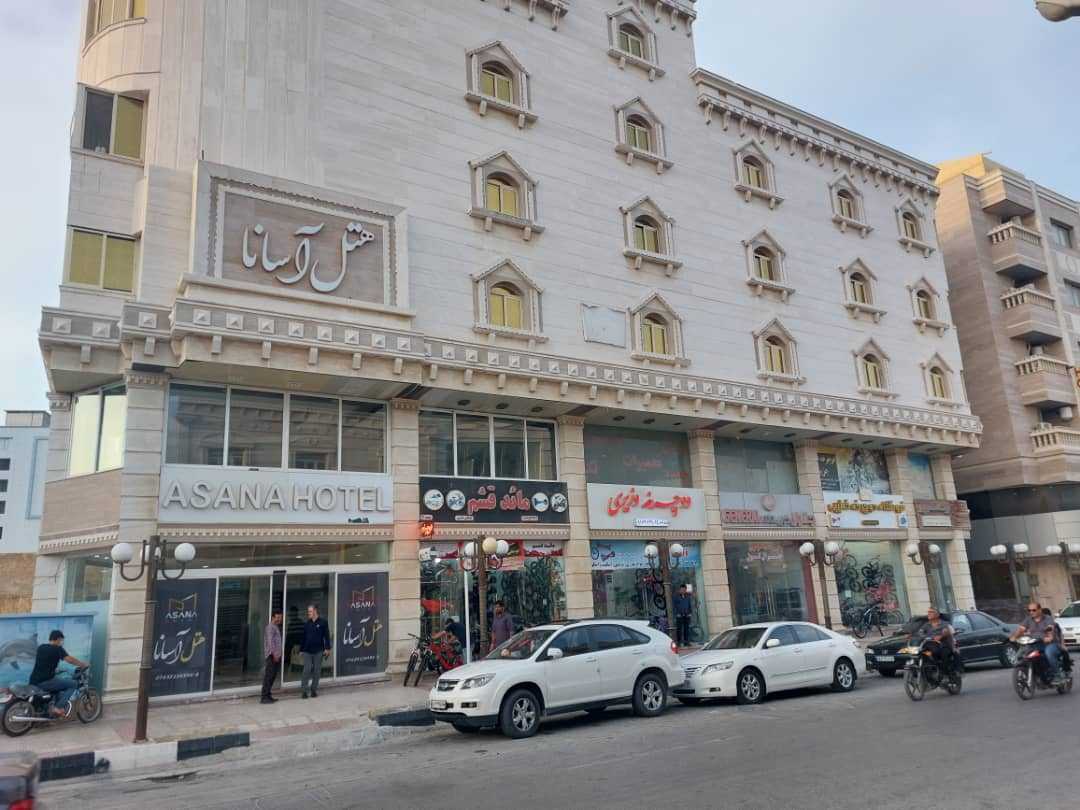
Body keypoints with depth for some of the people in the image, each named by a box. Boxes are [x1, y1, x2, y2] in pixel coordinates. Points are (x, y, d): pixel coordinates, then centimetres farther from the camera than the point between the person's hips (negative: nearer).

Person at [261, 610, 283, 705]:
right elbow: (270, 641, -17)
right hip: (272, 655, -9)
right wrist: (274, 654, -21)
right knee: (268, 676, -9)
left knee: (273, 676, 11)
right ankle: (264, 697, -8)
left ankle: (268, 695, 17)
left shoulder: (277, 627, 20)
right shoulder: (270, 627, -9)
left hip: (276, 655, 9)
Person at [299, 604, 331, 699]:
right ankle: (303, 690, 0)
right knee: (307, 670, -6)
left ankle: (314, 690, 16)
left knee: (317, 671, 5)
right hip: (307, 651, 2)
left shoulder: (323, 622, -3)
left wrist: (327, 648, -9)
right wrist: (301, 650, 10)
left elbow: (326, 636, -4)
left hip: (318, 651, -1)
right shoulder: (307, 624, 8)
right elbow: (303, 637, 12)